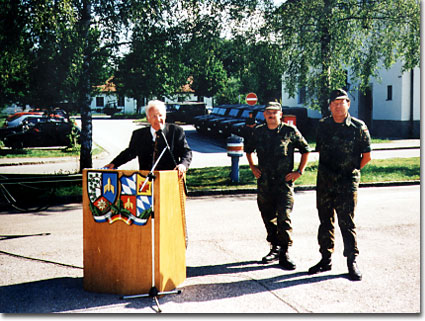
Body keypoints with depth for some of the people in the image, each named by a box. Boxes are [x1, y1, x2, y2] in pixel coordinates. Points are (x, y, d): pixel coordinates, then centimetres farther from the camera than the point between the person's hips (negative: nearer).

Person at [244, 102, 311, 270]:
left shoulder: (290, 131, -1)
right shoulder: (258, 132, 8)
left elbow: (305, 150, 8)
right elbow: (248, 149, 26)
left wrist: (299, 171, 1)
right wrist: (252, 167, 14)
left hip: (284, 182, -4)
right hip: (264, 182, 4)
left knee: (284, 217, -11)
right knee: (268, 217, 10)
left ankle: (284, 254, -4)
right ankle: (275, 248, 26)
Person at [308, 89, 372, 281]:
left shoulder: (358, 127, -3)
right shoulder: (323, 126, 8)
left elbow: (366, 156, 4)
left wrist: (352, 170, 7)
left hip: (347, 183, -4)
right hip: (324, 182, 4)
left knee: (347, 222, -4)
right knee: (325, 222, 10)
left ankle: (352, 261, 5)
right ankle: (326, 259, 20)